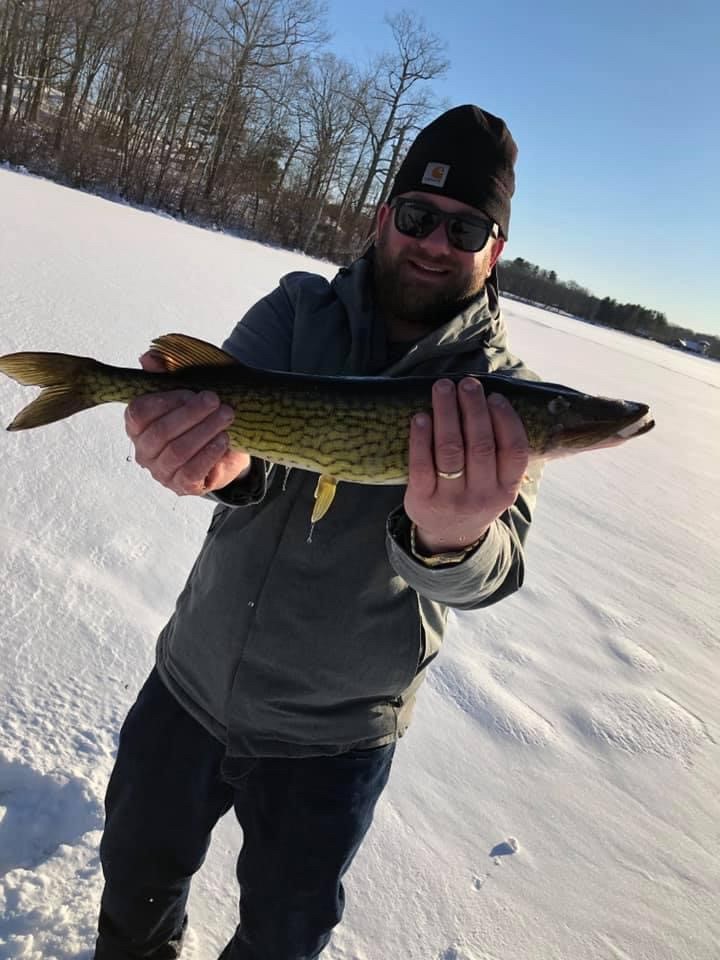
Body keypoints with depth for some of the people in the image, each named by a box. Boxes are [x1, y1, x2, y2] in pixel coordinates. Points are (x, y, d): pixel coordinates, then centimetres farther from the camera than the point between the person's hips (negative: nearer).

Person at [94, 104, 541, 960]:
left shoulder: (504, 393, -13)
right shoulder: (298, 310, -6)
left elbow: (491, 568, -29)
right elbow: (233, 404, -23)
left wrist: (450, 538, -54)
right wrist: (222, 461, -48)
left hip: (332, 737, -2)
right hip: (192, 680, 3)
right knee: (136, 873, 26)